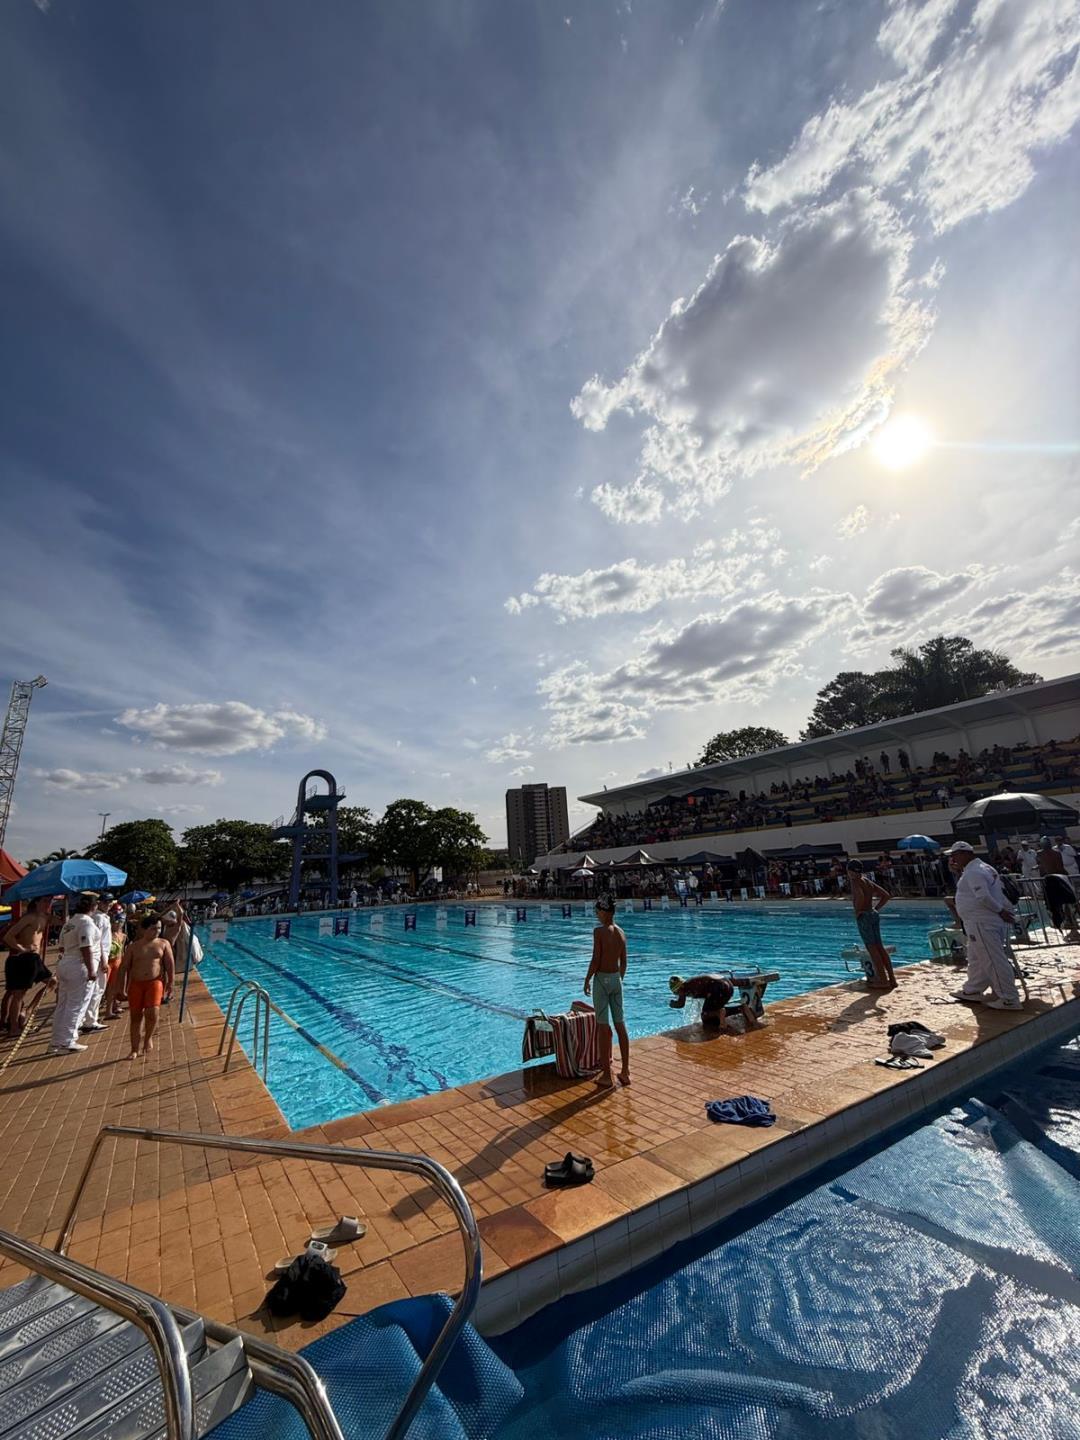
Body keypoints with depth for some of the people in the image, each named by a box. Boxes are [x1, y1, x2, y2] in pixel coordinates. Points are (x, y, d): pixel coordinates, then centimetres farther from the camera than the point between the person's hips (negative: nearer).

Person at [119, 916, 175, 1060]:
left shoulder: (164, 944, 4)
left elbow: (170, 964, 2)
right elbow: (124, 967, 6)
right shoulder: (133, 946, 5)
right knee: (135, 1017, 7)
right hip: (136, 984, 2)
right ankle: (135, 1049, 22)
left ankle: (148, 1037, 13)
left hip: (155, 982, -2)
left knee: (152, 1012, -16)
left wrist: (170, 983, -4)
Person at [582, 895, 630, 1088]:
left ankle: (607, 1076, 10)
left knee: (604, 1027, 2)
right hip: (616, 978, 6)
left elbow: (596, 960, -17)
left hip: (602, 979, -6)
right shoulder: (621, 933, 5)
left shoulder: (599, 931, -16)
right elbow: (623, 962, 12)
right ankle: (625, 1072, 20)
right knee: (620, 1025, 12)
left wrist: (587, 979, -5)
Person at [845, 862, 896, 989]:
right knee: (879, 947, 12)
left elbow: (860, 895, -29)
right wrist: (876, 909, 14)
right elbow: (886, 895, 17)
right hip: (874, 914, 8)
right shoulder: (868, 882, 14)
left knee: (872, 948, -3)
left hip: (863, 916, -8)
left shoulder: (855, 881, -10)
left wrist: (858, 911, -16)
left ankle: (883, 980, -1)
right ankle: (891, 978, 16)